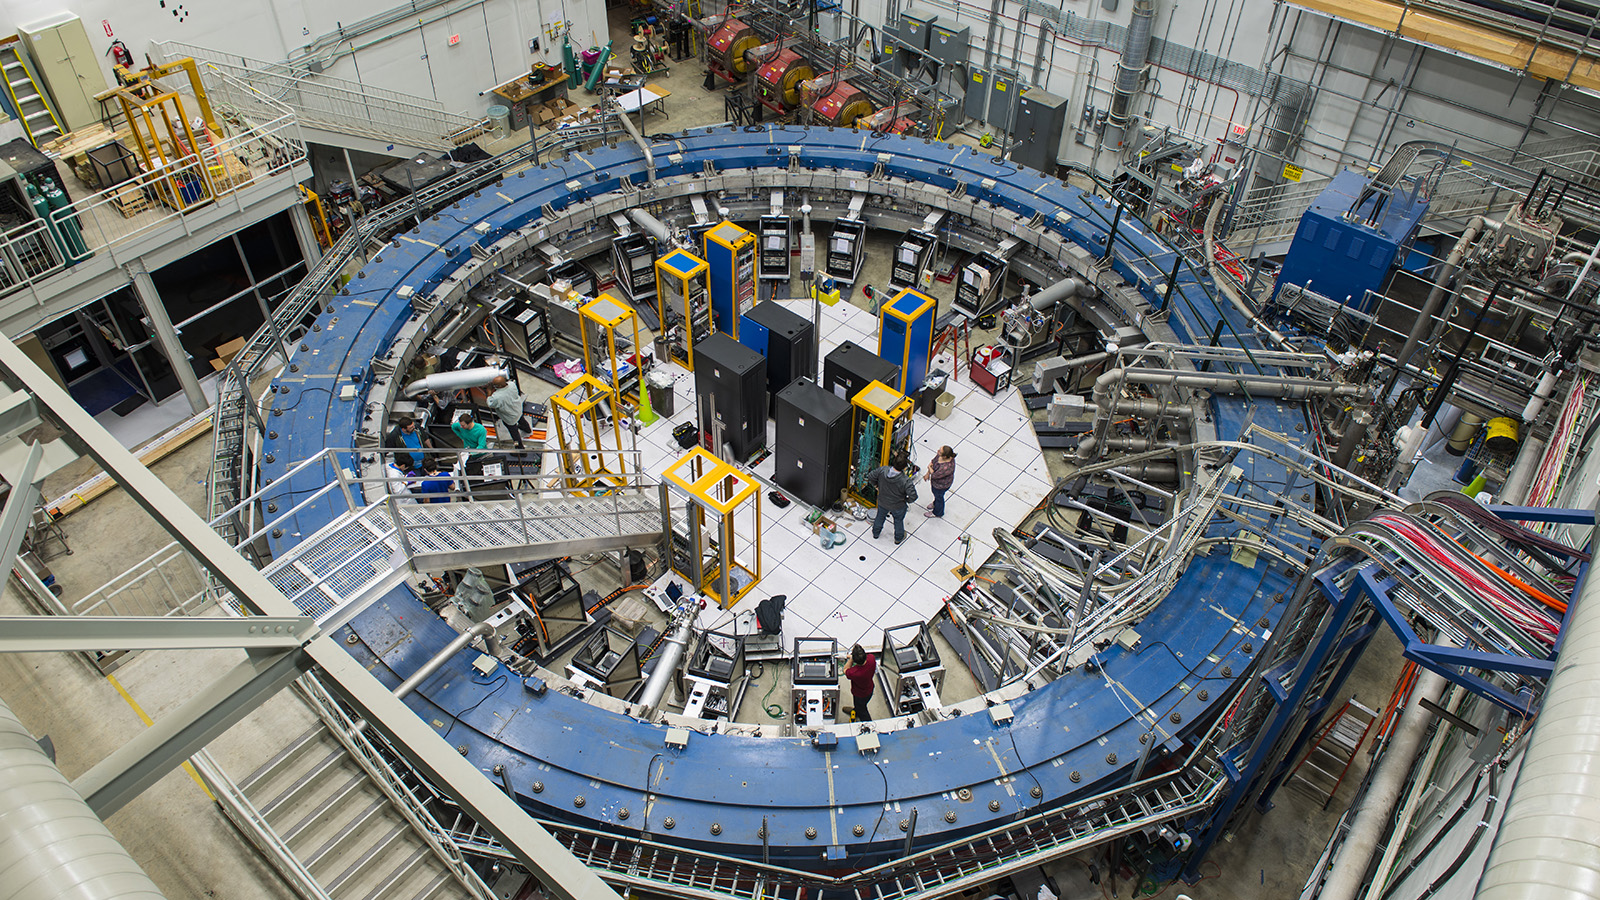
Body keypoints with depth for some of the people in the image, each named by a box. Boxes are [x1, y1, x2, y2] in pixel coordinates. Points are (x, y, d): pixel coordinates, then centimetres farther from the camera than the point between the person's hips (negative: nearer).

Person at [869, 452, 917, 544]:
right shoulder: (906, 481, -39)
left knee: (880, 516, 33)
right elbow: (913, 496, -34)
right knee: (899, 521, 29)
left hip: (882, 502, 3)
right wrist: (907, 500, -11)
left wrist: (876, 485, 10)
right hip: (898, 506, -3)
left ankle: (875, 533, 60)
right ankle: (898, 538, 56)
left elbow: (872, 476, -11)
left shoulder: (882, 470, -30)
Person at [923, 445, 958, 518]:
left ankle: (937, 513, 54)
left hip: (941, 485, -7)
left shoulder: (947, 467, -47)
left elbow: (934, 475, -34)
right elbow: (933, 461, -4)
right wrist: (927, 473, -2)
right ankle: (935, 504, 68)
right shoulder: (940, 456, -24)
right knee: (935, 492, 35)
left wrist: (929, 467, -15)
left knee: (938, 496, 23)